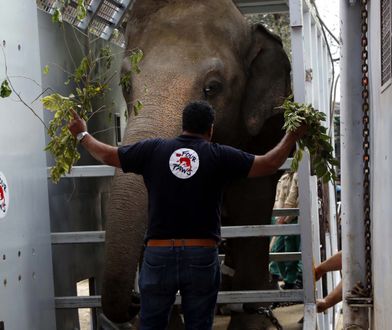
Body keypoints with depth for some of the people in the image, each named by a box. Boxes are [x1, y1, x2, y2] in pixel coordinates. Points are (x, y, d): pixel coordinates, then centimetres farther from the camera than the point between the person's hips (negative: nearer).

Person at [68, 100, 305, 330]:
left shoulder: (153, 150, 3)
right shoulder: (220, 155, 0)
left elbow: (107, 155, 11)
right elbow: (269, 165, 2)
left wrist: (82, 134, 29)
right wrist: (292, 137, 18)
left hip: (159, 254, 1)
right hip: (203, 255, -1)